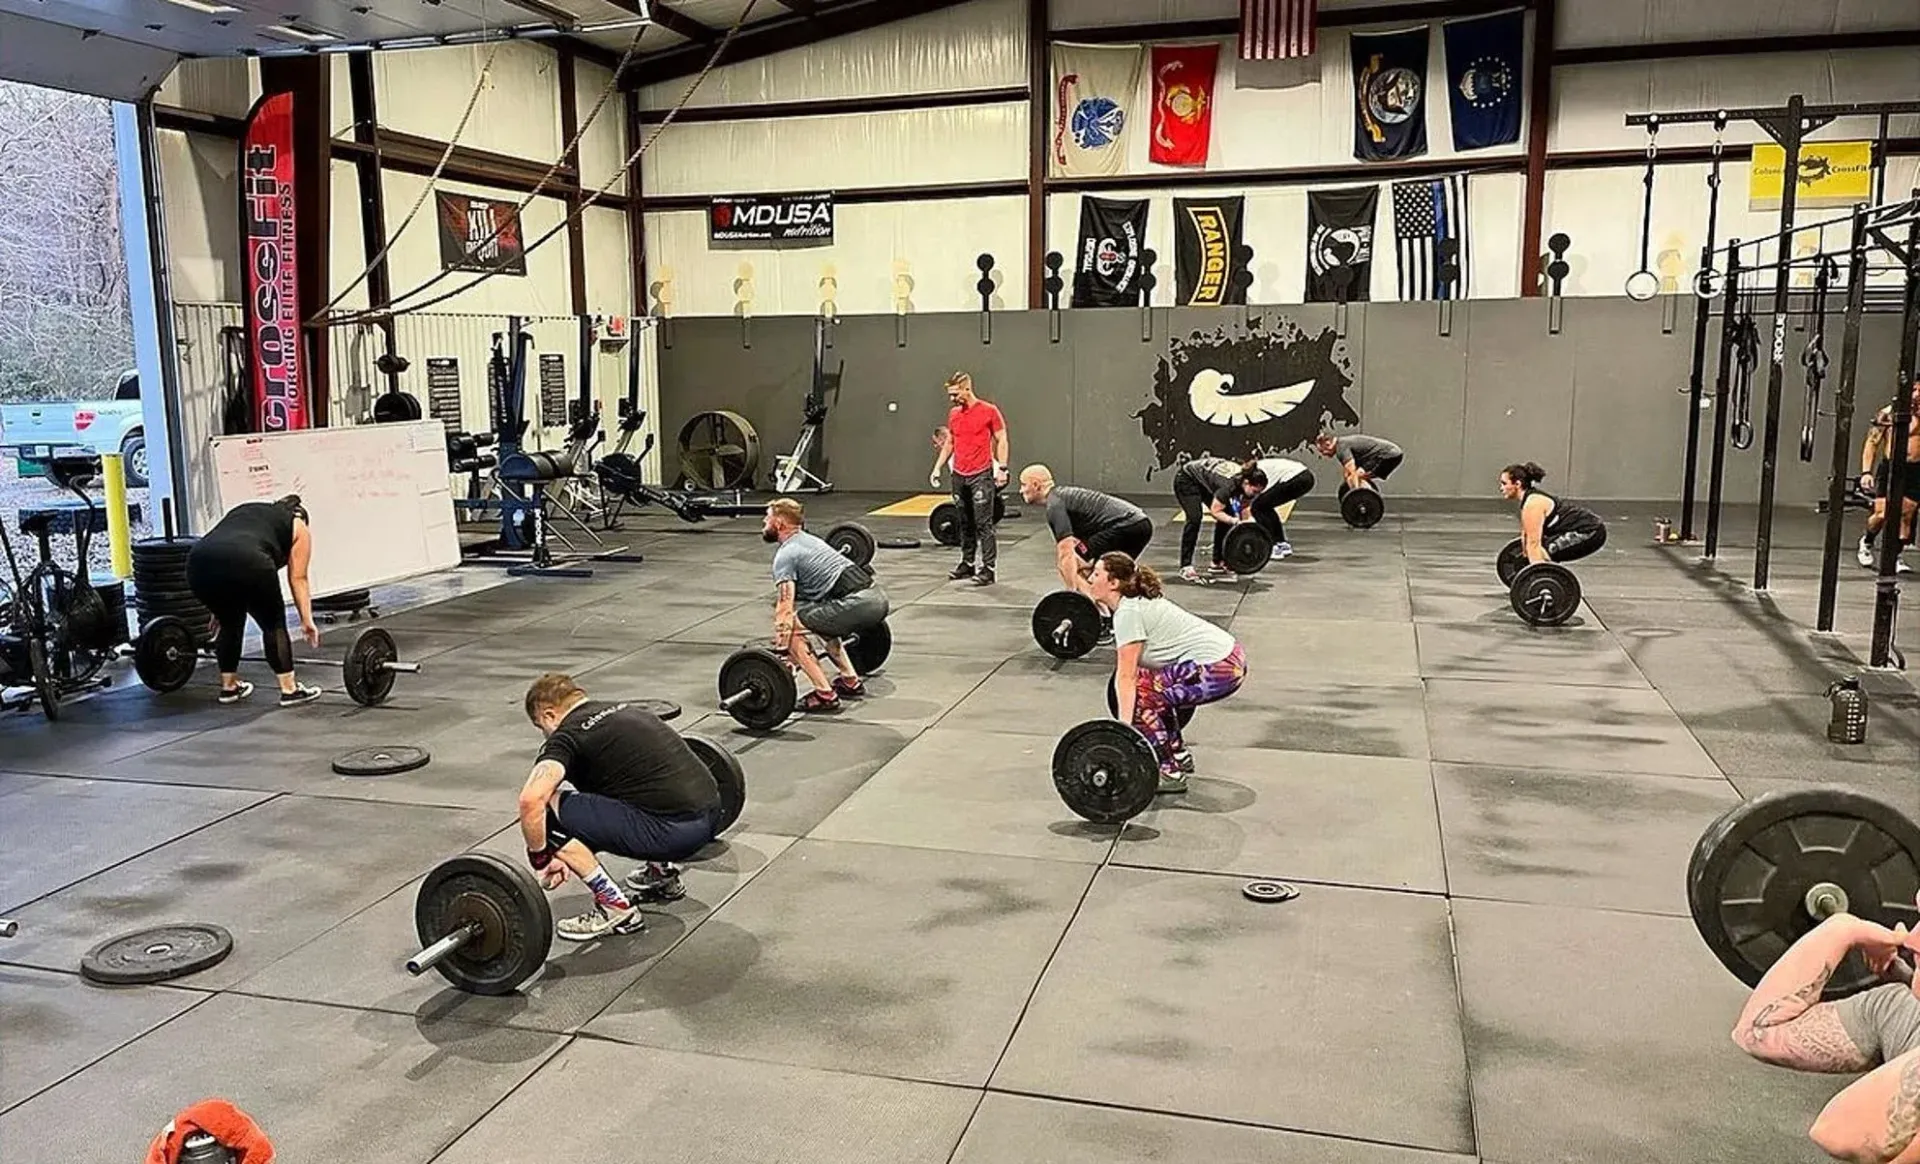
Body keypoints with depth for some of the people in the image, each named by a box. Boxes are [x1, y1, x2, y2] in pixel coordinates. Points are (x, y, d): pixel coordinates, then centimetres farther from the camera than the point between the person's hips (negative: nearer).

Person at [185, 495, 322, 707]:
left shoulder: (243, 510, 38)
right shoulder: (298, 528, 25)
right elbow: (297, 579, 17)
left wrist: (220, 610, 36)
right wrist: (307, 620, 15)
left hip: (200, 560, 5)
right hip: (245, 561, -5)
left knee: (229, 623, 27)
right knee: (274, 624, 14)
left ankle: (228, 687, 33)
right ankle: (290, 690, 14)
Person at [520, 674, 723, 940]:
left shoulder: (568, 735, -1)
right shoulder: (622, 710, 24)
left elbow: (531, 799, -19)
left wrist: (541, 860, -2)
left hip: (674, 829, -9)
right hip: (712, 815, 9)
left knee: (547, 812, -2)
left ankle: (615, 906, 1)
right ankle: (664, 872, 30)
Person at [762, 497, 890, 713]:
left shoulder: (785, 555, 1)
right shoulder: (810, 541, 29)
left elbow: (785, 608, -9)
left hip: (857, 603, -9)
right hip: (879, 598, 9)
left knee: (791, 627, -1)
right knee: (817, 618, 32)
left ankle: (825, 695, -3)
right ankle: (851, 681, 27)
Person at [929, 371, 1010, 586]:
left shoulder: (989, 411, -5)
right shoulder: (953, 414, 12)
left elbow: (1001, 440, -3)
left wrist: (1002, 468, -12)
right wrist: (937, 467, 14)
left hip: (981, 475, -6)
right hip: (959, 476, 6)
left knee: (983, 524, -6)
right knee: (965, 524, 12)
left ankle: (987, 569, -5)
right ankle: (967, 564, 21)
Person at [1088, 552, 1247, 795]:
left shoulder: (1127, 612, -12)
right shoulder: (1138, 601, 15)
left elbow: (1125, 677, -15)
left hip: (1218, 669, -10)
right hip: (1229, 659, 10)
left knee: (1138, 696, -6)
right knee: (1153, 689, 21)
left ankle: (1169, 773, -1)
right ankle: (1179, 755, 27)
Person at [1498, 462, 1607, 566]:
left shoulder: (1532, 504, -20)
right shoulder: (1528, 499, 8)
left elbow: (1534, 544, -24)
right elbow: (1526, 536, 19)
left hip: (1590, 532, -10)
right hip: (1584, 529, 10)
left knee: (1542, 555, -17)